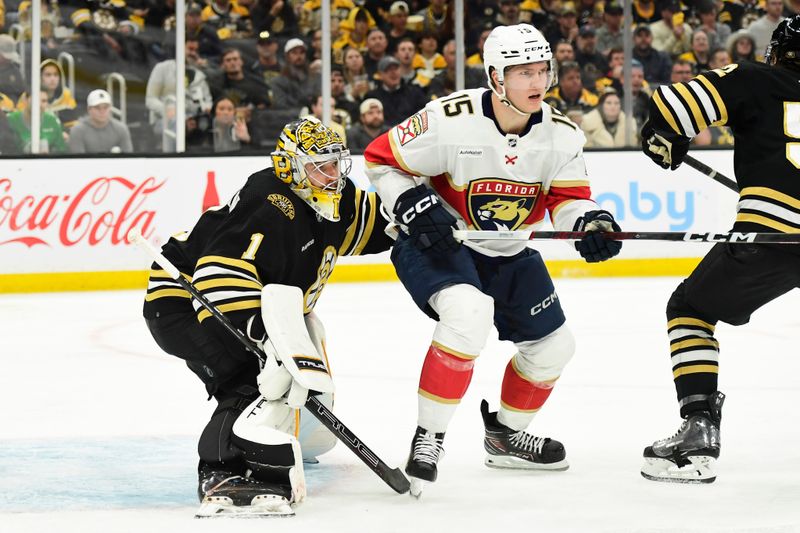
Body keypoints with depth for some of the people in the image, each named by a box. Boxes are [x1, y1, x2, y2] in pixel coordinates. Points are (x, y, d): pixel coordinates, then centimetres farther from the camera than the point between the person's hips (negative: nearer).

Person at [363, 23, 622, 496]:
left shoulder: (562, 134, -12)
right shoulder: (450, 120, -26)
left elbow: (568, 198, -4)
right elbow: (382, 158, -15)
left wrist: (592, 224, -25)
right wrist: (415, 206, -27)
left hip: (509, 254, 7)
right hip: (435, 243, -7)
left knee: (553, 345, 12)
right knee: (469, 314, -35)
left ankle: (506, 435, 37)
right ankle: (428, 438, -24)